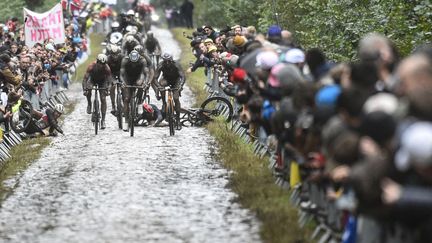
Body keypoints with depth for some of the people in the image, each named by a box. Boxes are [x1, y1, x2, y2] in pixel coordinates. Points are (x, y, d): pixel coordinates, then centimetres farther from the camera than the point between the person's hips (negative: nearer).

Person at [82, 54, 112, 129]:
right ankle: (89, 104, 2)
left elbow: (108, 80, -26)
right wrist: (84, 89, -44)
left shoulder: (107, 68, -32)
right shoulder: (92, 66, -35)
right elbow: (85, 78, -34)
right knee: (88, 90, -29)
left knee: (103, 99, -10)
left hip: (102, 81, 0)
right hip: (92, 79, 0)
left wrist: (106, 89, -40)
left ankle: (103, 120, -6)